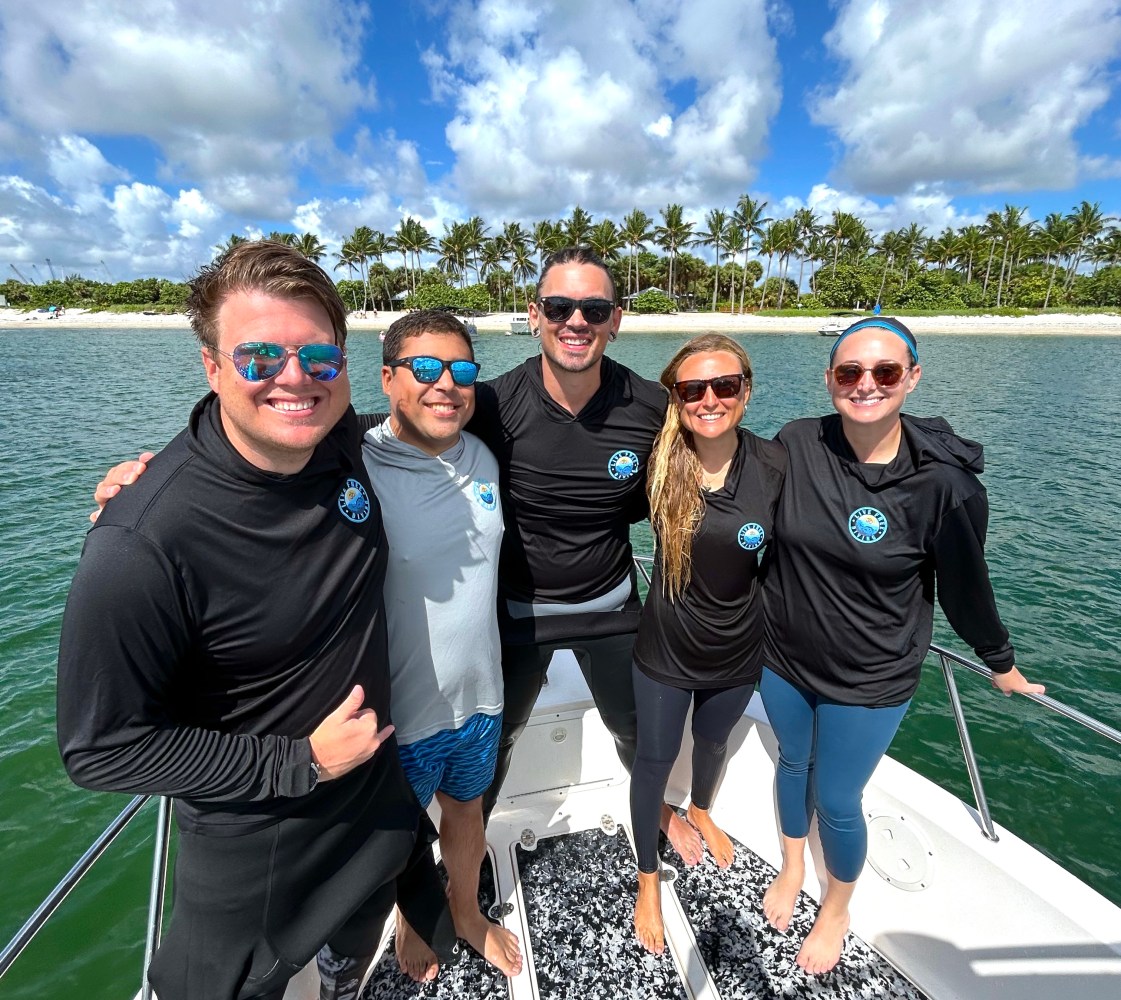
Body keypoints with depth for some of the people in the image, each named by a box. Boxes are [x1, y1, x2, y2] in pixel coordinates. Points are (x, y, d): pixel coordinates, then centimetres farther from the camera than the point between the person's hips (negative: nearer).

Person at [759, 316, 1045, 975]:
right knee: (794, 761, 25)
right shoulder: (796, 445, -16)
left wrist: (1002, 664, 7)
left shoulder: (944, 483, -23)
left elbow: (966, 587, -7)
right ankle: (792, 867, 57)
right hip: (783, 656, 3)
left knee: (837, 802, 13)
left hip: (869, 682, -3)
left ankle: (837, 909, 49)